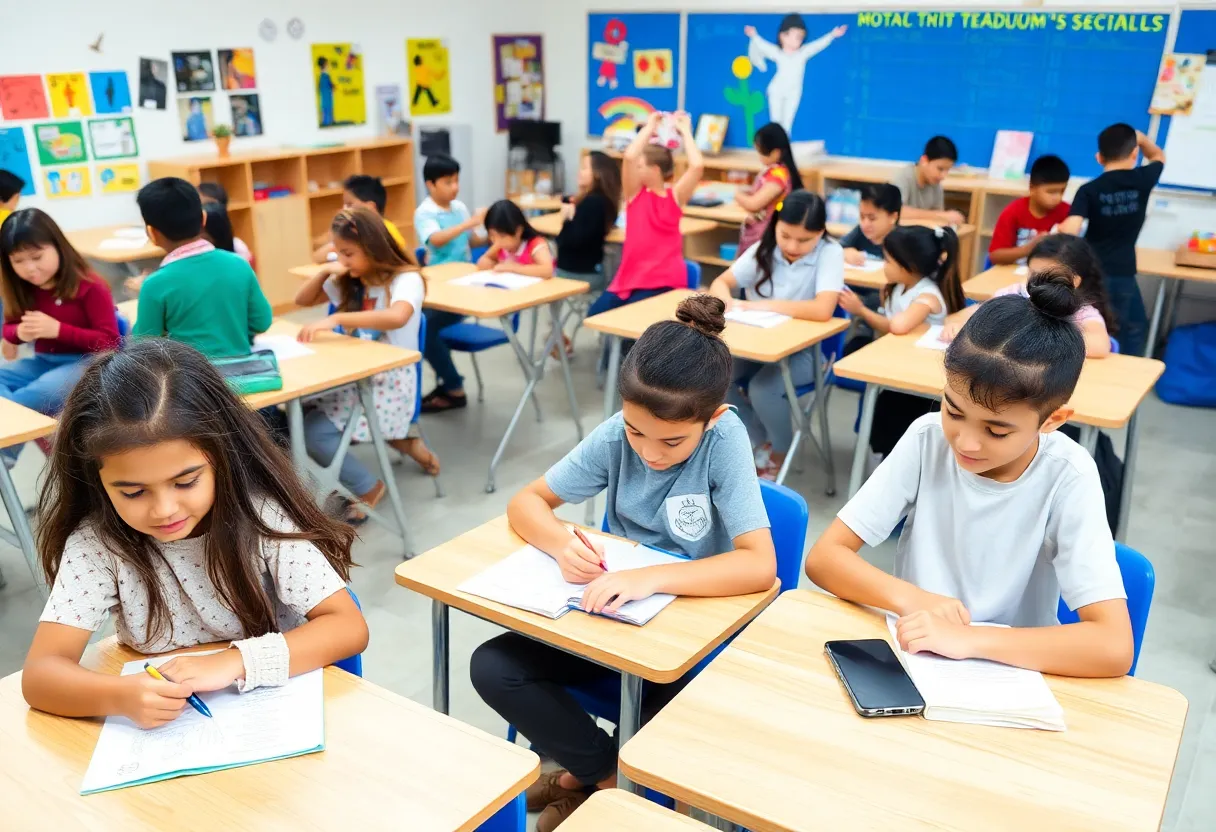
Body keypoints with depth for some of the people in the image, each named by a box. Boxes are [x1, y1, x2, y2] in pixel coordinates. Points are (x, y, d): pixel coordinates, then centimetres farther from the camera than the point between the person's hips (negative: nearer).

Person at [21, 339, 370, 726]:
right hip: (160, 737, 1)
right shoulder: (98, 540, -12)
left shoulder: (261, 517, -16)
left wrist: (235, 662, -27)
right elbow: (40, 674, -13)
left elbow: (350, 627, -16)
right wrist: (120, 696, -32)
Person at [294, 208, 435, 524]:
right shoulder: (348, 281, 9)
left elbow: (397, 317, -36)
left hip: (390, 382, -8)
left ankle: (369, 488, 3)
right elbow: (302, 300, 17)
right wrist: (324, 271, -3)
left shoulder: (406, 279, -14)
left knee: (313, 433, -21)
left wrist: (334, 319, -40)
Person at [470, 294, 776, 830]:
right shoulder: (616, 435, -13)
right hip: (611, 608, 4)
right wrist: (561, 544, -28)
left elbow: (760, 565, -31)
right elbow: (526, 502, -5)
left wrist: (651, 577, -43)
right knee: (492, 667, -12)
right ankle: (609, 776, 3)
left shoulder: (725, 439, -23)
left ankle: (588, 775, 4)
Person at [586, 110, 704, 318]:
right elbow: (629, 157, -11)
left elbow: (697, 166, -16)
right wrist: (649, 127, 0)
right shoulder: (635, 194, 6)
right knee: (596, 315, -10)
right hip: (630, 276, 4)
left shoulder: (675, 196, 0)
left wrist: (685, 131, -4)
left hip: (664, 281, -4)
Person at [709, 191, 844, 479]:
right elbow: (720, 283, -1)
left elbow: (822, 310, -31)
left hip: (803, 349, -5)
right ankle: (761, 444, 4)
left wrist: (763, 305, -26)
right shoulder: (764, 249, -4)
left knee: (762, 389, -30)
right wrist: (729, 303, -26)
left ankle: (780, 451, 1)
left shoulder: (830, 253, -17)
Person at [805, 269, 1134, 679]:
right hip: (912, 655, 1)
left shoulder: (1068, 477, -15)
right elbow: (824, 557, -10)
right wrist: (911, 598, -24)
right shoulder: (927, 438, -11)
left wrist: (967, 638, -30)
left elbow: (1114, 647, -21)